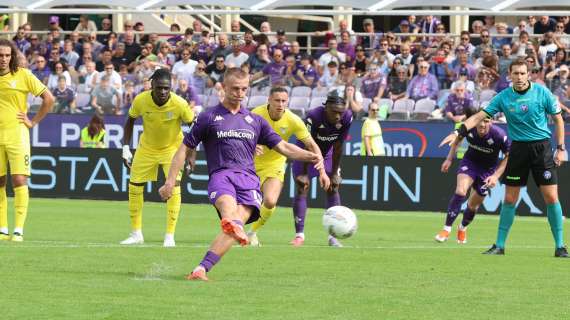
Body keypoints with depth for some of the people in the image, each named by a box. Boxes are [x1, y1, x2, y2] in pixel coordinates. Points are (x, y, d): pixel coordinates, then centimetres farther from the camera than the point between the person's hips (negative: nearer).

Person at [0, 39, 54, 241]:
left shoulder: (23, 75, -3)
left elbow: (49, 99, 2)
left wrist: (33, 122, 0)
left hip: (17, 135, -3)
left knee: (19, 181, -10)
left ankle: (19, 230, -10)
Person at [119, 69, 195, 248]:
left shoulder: (180, 104, -27)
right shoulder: (141, 100, -22)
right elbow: (130, 121, -2)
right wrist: (126, 149, -6)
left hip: (172, 148, -3)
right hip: (147, 148, 3)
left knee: (174, 187, -17)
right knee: (134, 186, 3)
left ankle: (170, 236, -8)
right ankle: (136, 234, 19)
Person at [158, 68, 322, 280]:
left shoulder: (255, 121, 24)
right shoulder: (209, 118, 14)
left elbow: (283, 147, 22)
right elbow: (185, 149, 16)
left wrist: (311, 157, 5)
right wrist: (170, 181, 8)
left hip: (248, 178, 2)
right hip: (220, 175, -2)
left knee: (239, 220, -26)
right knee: (227, 203, -37)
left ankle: (201, 269, -32)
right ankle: (232, 224, -73)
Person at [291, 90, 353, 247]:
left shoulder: (347, 118, -26)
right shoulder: (313, 116, -36)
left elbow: (338, 147, -16)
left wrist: (334, 173, -11)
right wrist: (304, 173, -24)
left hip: (327, 153, 3)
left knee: (333, 188, -4)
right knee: (302, 188, -11)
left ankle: (333, 236, -1)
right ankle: (299, 235, -7)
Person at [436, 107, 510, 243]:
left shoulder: (499, 135, -29)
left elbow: (508, 156, -13)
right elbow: (458, 139, 3)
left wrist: (496, 176, -20)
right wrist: (449, 159, 4)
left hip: (488, 168, 0)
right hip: (470, 162, 0)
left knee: (473, 205, 8)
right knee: (460, 191, -26)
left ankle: (463, 228, 40)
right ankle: (446, 229, -22)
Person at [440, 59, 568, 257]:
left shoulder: (541, 92, -5)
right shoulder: (503, 97, -2)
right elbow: (479, 116, 0)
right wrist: (458, 132, -12)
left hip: (542, 146, -2)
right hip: (518, 149, 2)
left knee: (551, 197, -6)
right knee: (509, 199, 2)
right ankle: (499, 245, 11)